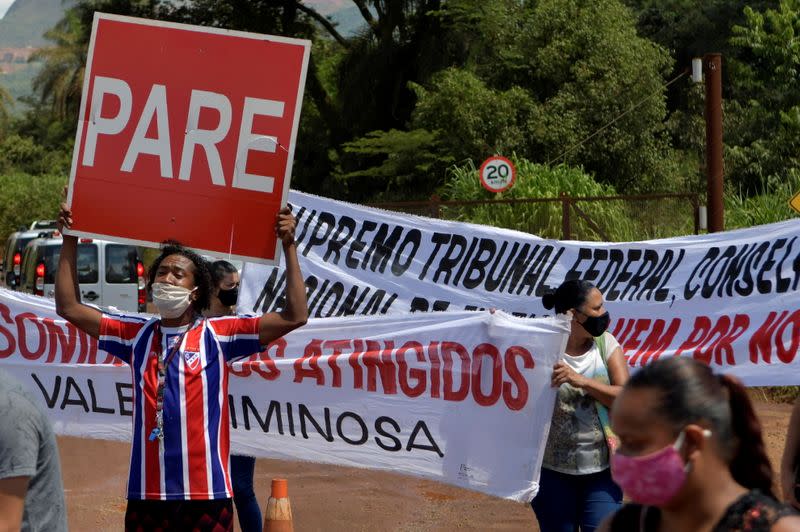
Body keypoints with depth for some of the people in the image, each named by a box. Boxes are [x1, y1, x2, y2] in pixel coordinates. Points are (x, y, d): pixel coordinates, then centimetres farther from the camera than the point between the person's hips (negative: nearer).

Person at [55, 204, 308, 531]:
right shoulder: (138, 335, 11)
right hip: (146, 495, 3)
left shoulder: (218, 335, 1)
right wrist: (70, 241, 9)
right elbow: (69, 308, 13)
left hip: (206, 495, -3)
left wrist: (288, 247, -9)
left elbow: (294, 316, -6)